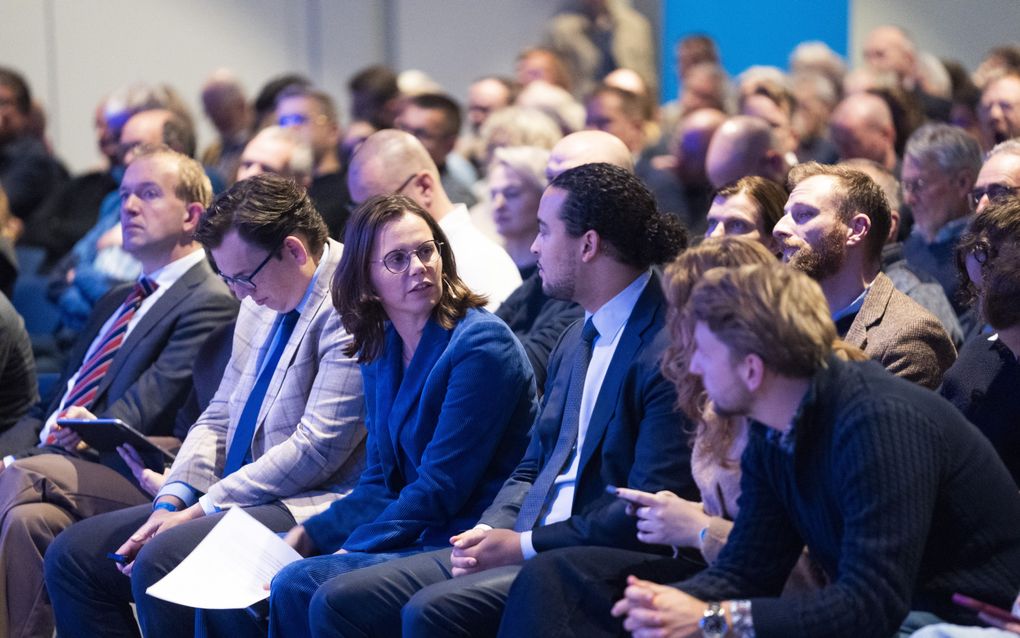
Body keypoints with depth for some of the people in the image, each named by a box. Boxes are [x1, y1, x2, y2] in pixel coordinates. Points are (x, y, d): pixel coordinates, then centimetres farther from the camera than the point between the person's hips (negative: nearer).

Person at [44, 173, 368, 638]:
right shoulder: (260, 303, 14)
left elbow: (316, 449, -20)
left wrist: (200, 510, -16)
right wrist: (172, 502, 0)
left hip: (306, 508, -10)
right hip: (238, 499, 10)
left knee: (161, 561, -31)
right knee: (72, 555, 2)